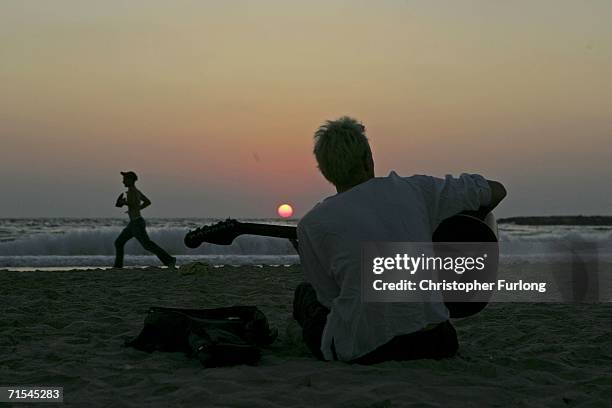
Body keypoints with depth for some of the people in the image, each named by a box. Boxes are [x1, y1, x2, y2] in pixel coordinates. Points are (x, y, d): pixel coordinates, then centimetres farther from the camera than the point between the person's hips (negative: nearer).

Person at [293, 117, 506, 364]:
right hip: (433, 343, 3)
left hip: (360, 349, -2)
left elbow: (330, 296, 6)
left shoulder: (311, 224, -1)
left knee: (306, 292, 25)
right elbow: (496, 190, 17)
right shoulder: (414, 189, 5)